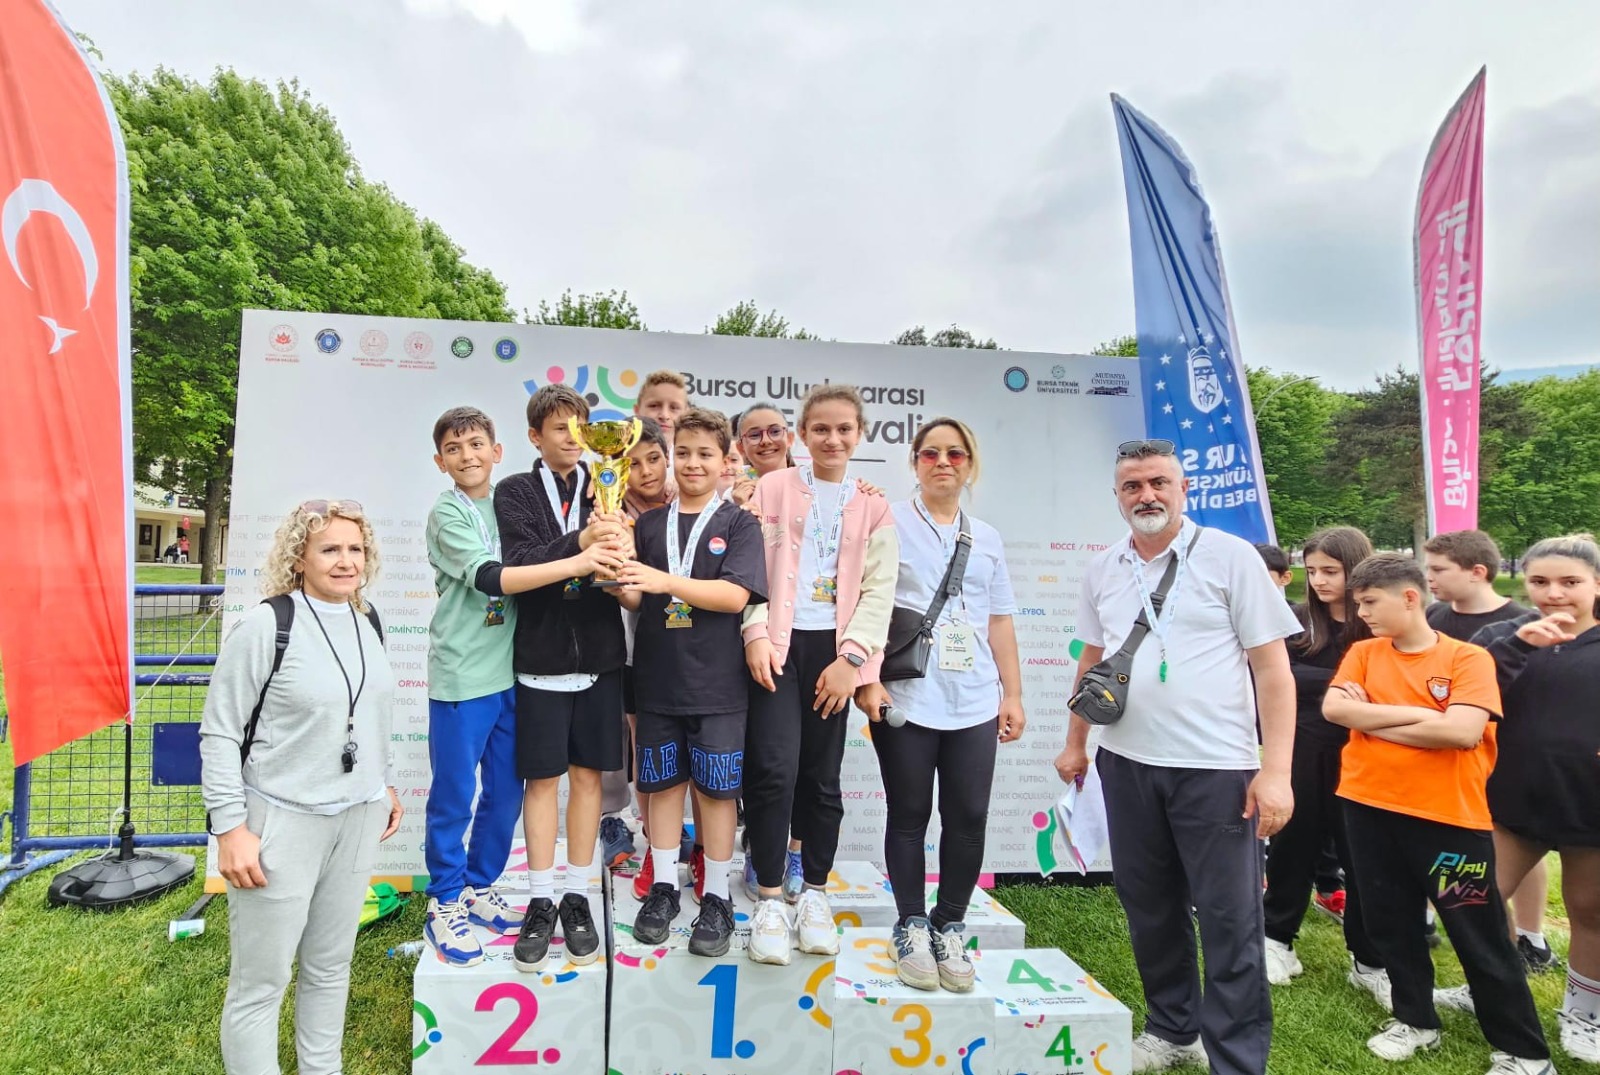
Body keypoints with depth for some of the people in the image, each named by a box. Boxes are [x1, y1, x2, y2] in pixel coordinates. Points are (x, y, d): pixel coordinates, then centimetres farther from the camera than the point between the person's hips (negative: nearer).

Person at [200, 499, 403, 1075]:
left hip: (358, 819, 6)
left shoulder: (366, 625, 6)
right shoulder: (265, 625, -13)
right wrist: (230, 828, -14)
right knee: (260, 983, 6)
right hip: (282, 822, -5)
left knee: (331, 968, 17)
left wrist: (386, 784, 18)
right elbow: (219, 732, -11)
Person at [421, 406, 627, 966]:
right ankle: (444, 905, 22)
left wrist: (594, 544, -8)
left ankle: (479, 888, 32)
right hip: (461, 674, -5)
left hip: (509, 672, 5)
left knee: (506, 791, 13)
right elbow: (489, 578, -20)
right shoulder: (447, 513, -7)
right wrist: (575, 563, -26)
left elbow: (530, 570, 11)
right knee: (454, 795, 5)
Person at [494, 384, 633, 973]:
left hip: (599, 654, 2)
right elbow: (520, 563, -14)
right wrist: (581, 543, -30)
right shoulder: (514, 492, 2)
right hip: (542, 653, -1)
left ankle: (577, 897, 22)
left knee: (588, 774, 9)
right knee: (542, 778, 6)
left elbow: (627, 564, -3)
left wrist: (618, 549, -27)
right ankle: (541, 902, 20)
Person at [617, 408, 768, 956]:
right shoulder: (649, 525, 9)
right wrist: (620, 585, -15)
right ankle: (663, 887, 28)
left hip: (716, 680, -3)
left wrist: (663, 581, -24)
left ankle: (716, 899, 20)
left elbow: (735, 595, -14)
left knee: (716, 788, 5)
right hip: (659, 678, 3)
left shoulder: (739, 524, -1)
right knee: (663, 782, 12)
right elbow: (636, 601, 8)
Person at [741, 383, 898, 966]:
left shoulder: (873, 508, 10)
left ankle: (815, 894, 25)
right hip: (776, 645, -2)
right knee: (774, 768, -10)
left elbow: (879, 590, 3)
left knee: (822, 776, 9)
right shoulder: (772, 488, 5)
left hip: (832, 649, 2)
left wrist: (850, 657, -8)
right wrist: (755, 635, -12)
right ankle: (769, 899, 7)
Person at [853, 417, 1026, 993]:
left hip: (973, 702, 4)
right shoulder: (889, 523, 3)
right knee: (909, 815, 5)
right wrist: (866, 678, -11)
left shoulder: (987, 539, 16)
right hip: (904, 697, -3)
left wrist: (1013, 696, 12)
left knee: (969, 818, 3)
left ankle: (949, 927, 22)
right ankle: (912, 927, 23)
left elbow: (1000, 622, 16)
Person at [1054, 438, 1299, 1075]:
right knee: (1149, 909, 17)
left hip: (1215, 768, -4)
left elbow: (1272, 668, -8)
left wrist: (1275, 770, -13)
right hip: (1127, 764, 5)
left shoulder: (1230, 557, -6)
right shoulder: (1102, 569, 7)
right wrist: (1076, 743, 17)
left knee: (1229, 920, 4)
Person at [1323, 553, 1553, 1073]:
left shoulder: (1468, 658, -8)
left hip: (1448, 816, -4)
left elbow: (1463, 732, -21)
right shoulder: (1363, 652, 3)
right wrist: (1420, 714, -15)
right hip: (1369, 808, 4)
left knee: (1481, 940, 7)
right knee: (1391, 925, 17)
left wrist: (1372, 718, -13)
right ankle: (1415, 1019, 35)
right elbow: (1333, 708, -11)